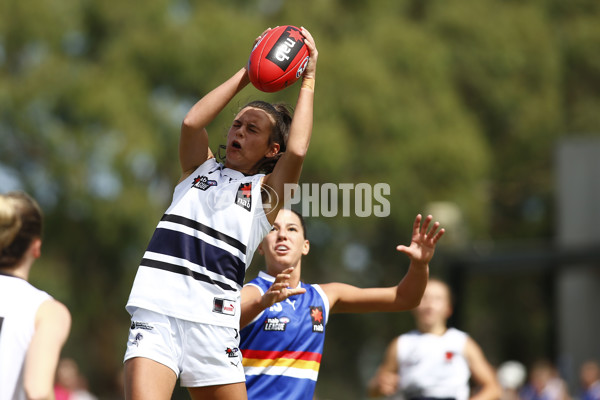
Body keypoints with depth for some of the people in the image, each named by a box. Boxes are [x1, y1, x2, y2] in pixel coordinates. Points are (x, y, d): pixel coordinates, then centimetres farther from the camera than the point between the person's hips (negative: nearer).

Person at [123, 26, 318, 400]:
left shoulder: (268, 191, 12)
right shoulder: (200, 168, 20)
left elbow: (297, 150, -8)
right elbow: (192, 123, 1)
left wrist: (308, 82, 2)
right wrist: (247, 73, 7)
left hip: (213, 321, 0)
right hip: (156, 308, 0)